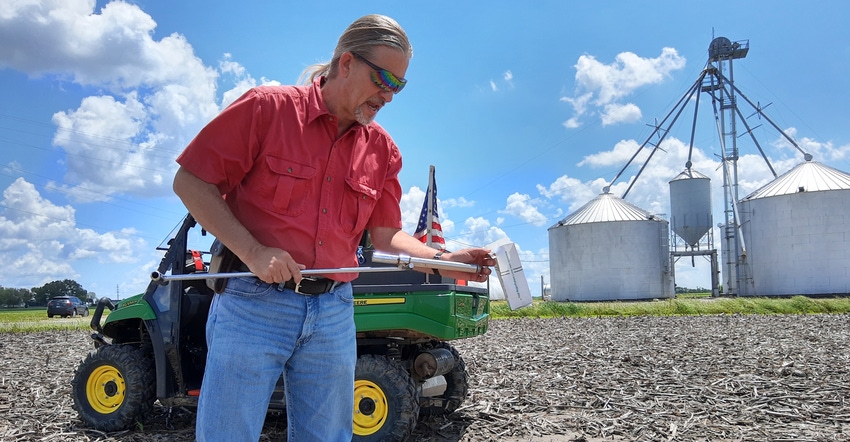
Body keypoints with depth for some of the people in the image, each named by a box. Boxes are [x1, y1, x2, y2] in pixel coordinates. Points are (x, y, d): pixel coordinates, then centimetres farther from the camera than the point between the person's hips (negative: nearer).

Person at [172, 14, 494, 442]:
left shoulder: (382, 149, 8)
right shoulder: (268, 106, -5)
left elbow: (386, 235, 11)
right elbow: (190, 182, -6)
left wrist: (442, 260, -5)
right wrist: (253, 252, -17)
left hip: (333, 314, 4)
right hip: (254, 301, -4)